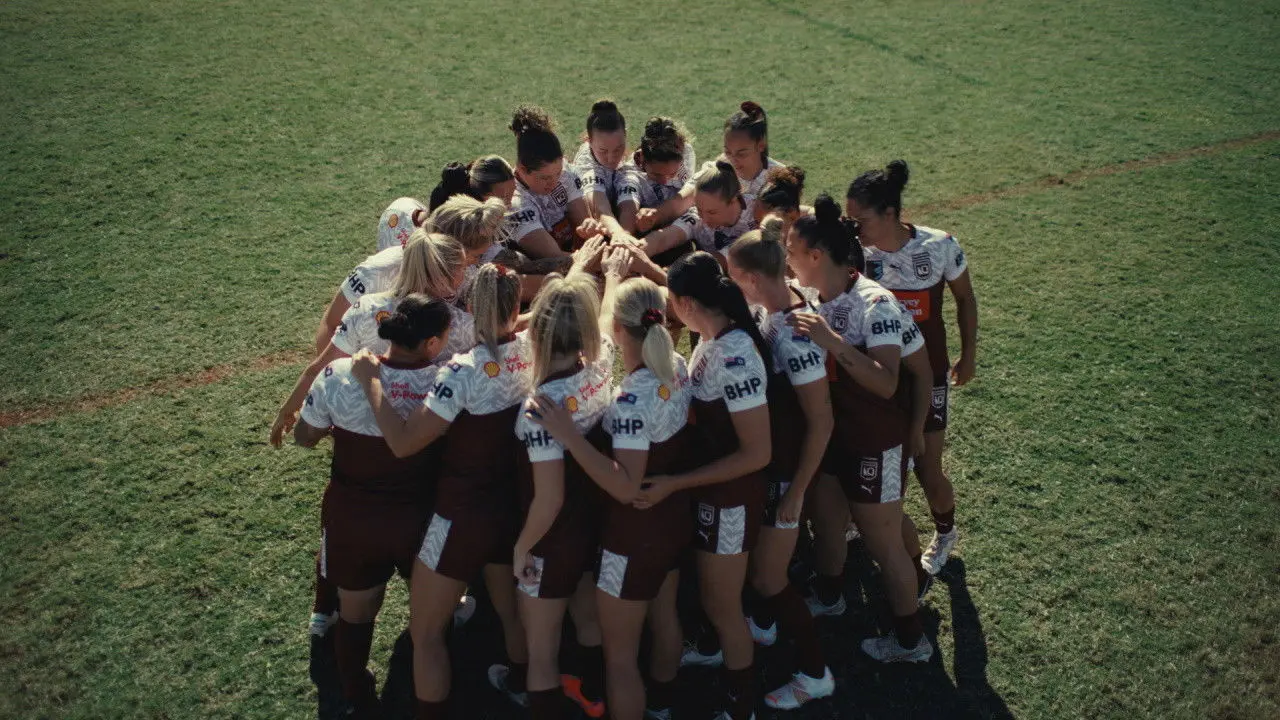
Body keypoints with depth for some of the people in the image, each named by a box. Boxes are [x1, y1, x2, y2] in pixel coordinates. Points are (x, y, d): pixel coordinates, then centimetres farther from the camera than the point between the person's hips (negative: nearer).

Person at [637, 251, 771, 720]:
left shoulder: (734, 358, -31)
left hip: (730, 497, -8)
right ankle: (718, 651, 55)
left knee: (721, 606, 11)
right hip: (710, 488, 8)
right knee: (711, 593, 29)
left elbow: (757, 453, -29)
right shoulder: (713, 340, -4)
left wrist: (673, 484, -28)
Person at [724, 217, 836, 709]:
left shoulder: (793, 336, -31)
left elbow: (821, 422, -25)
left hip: (784, 469, -9)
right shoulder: (772, 311, -5)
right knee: (756, 553, 26)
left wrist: (795, 492, -19)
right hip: (765, 460, 9)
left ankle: (815, 673, 23)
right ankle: (764, 626, 52)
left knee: (767, 578, 4)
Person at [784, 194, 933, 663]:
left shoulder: (874, 304, -25)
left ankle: (910, 640, 26)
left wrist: (832, 341, -39)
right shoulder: (812, 299, -3)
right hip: (837, 435, 7)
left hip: (875, 443, -7)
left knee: (882, 540, 7)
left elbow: (886, 384, -33)